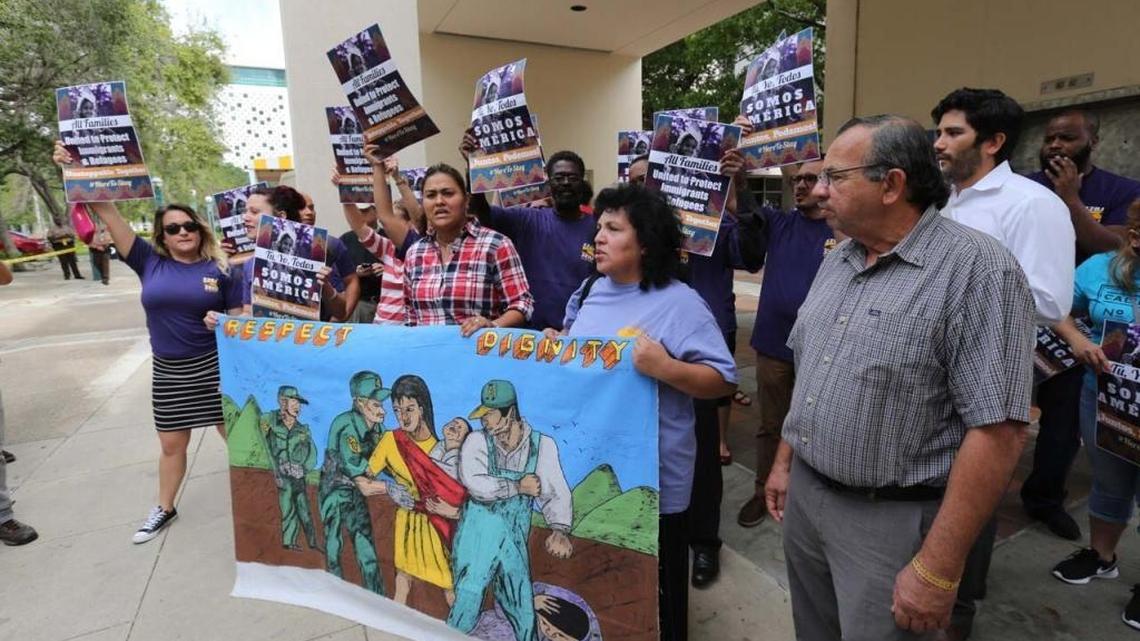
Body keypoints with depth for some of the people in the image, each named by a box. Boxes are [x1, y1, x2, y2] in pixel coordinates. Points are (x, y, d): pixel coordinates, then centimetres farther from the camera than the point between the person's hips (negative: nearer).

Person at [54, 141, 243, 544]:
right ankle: (164, 508, 36)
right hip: (168, 371, 3)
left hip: (214, 367, -2)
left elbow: (240, 320, 0)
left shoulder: (219, 269, -3)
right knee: (172, 444, 16)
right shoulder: (150, 262, 1)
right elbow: (108, 215, -3)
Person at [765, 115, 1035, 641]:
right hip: (804, 492, 7)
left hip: (889, 519, -7)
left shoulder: (977, 271, -19)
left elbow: (997, 432, -22)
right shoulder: (836, 260, 5)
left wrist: (937, 569, -20)